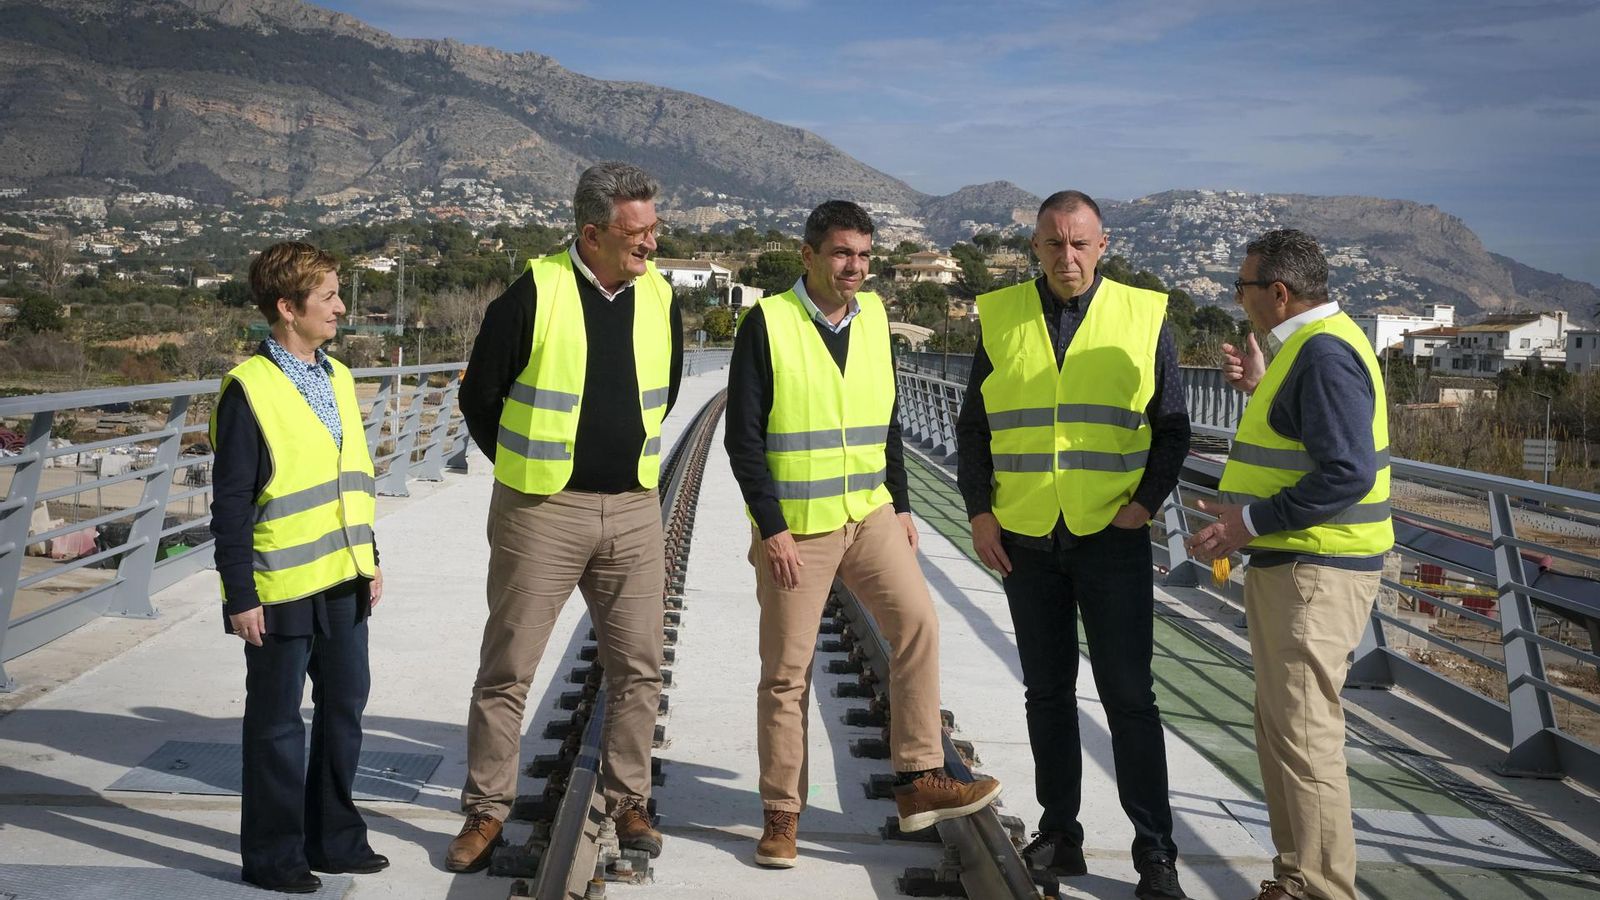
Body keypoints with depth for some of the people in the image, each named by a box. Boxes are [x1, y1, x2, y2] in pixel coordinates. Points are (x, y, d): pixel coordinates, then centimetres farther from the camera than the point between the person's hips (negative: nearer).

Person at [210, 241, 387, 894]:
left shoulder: (337, 377, 9)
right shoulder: (249, 389, -13)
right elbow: (230, 504, -12)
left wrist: (369, 559, 16)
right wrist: (240, 595, -13)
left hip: (343, 582, 7)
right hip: (281, 591, -7)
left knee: (344, 704, 14)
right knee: (277, 721, 6)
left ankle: (334, 838, 29)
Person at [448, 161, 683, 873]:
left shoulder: (660, 300, 3)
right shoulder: (533, 293, -11)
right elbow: (479, 395, -1)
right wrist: (529, 470, 8)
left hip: (633, 512, 4)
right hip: (541, 512, -4)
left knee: (637, 667, 9)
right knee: (507, 668, 4)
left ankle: (628, 800, 25)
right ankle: (486, 811, 17)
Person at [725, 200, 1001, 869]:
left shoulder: (873, 316, 7)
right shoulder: (767, 323, -9)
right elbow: (743, 436, -10)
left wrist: (900, 505, 12)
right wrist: (771, 528, -14)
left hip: (870, 514, 5)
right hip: (795, 526, -4)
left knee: (917, 623, -12)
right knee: (786, 672, 2)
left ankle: (919, 782, -2)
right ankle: (781, 815, 15)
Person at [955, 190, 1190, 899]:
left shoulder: (1144, 316, 1)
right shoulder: (1000, 316, 5)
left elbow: (1172, 427, 5)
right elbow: (972, 426, 10)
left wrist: (1145, 501, -7)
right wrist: (979, 510, 0)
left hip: (1113, 537, -2)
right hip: (1025, 539, 2)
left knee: (1128, 694, -1)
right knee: (1047, 691, 11)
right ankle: (1058, 834, 22)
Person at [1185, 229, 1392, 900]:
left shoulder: (1324, 353, -18)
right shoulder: (1311, 345, 16)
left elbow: (1347, 472, -26)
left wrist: (1250, 523, -23)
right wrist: (1260, 387, 13)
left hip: (1314, 574, -11)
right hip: (1296, 568, 11)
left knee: (1302, 737, -6)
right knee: (1280, 731, 17)